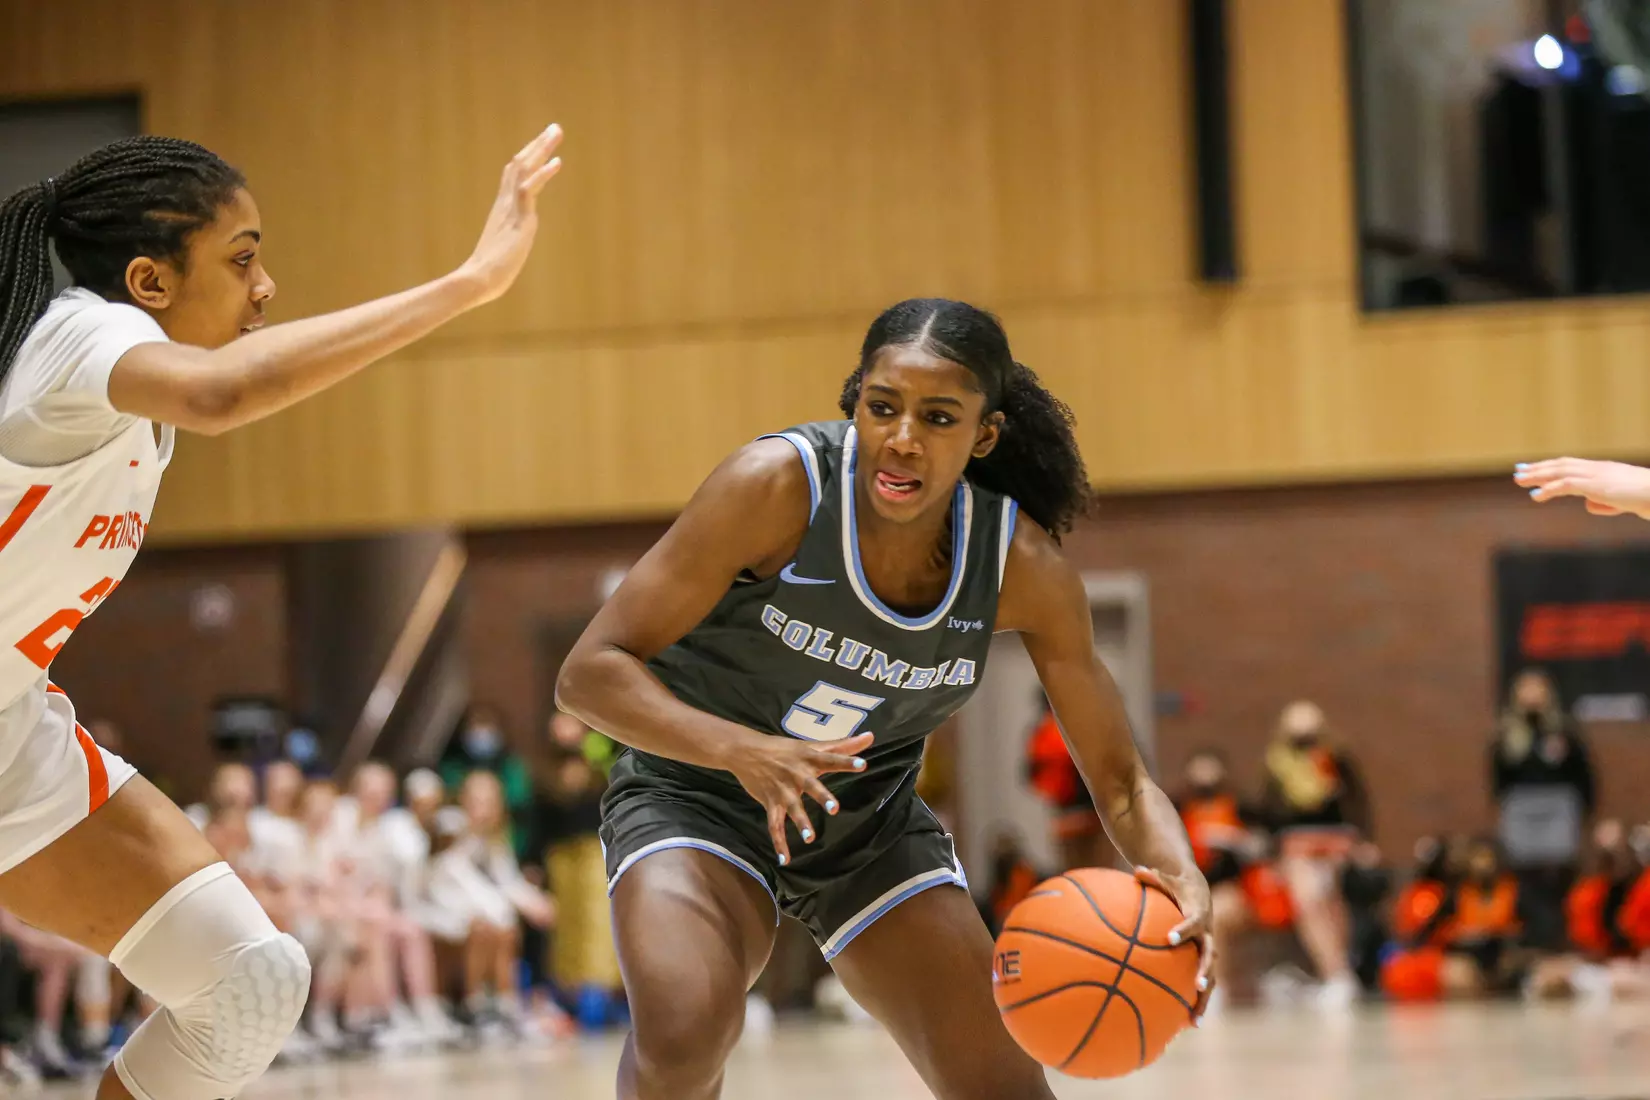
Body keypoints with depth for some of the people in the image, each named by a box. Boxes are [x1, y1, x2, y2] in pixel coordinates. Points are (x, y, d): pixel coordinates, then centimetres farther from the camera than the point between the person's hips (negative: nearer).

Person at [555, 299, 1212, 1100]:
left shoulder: (1023, 568, -15)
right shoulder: (777, 486, -26)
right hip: (697, 799, -4)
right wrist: (740, 749, -42)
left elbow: (1120, 782, -7)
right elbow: (589, 673, -25)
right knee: (685, 1034, -33)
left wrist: (1181, 880, -30)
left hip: (873, 822, 4)